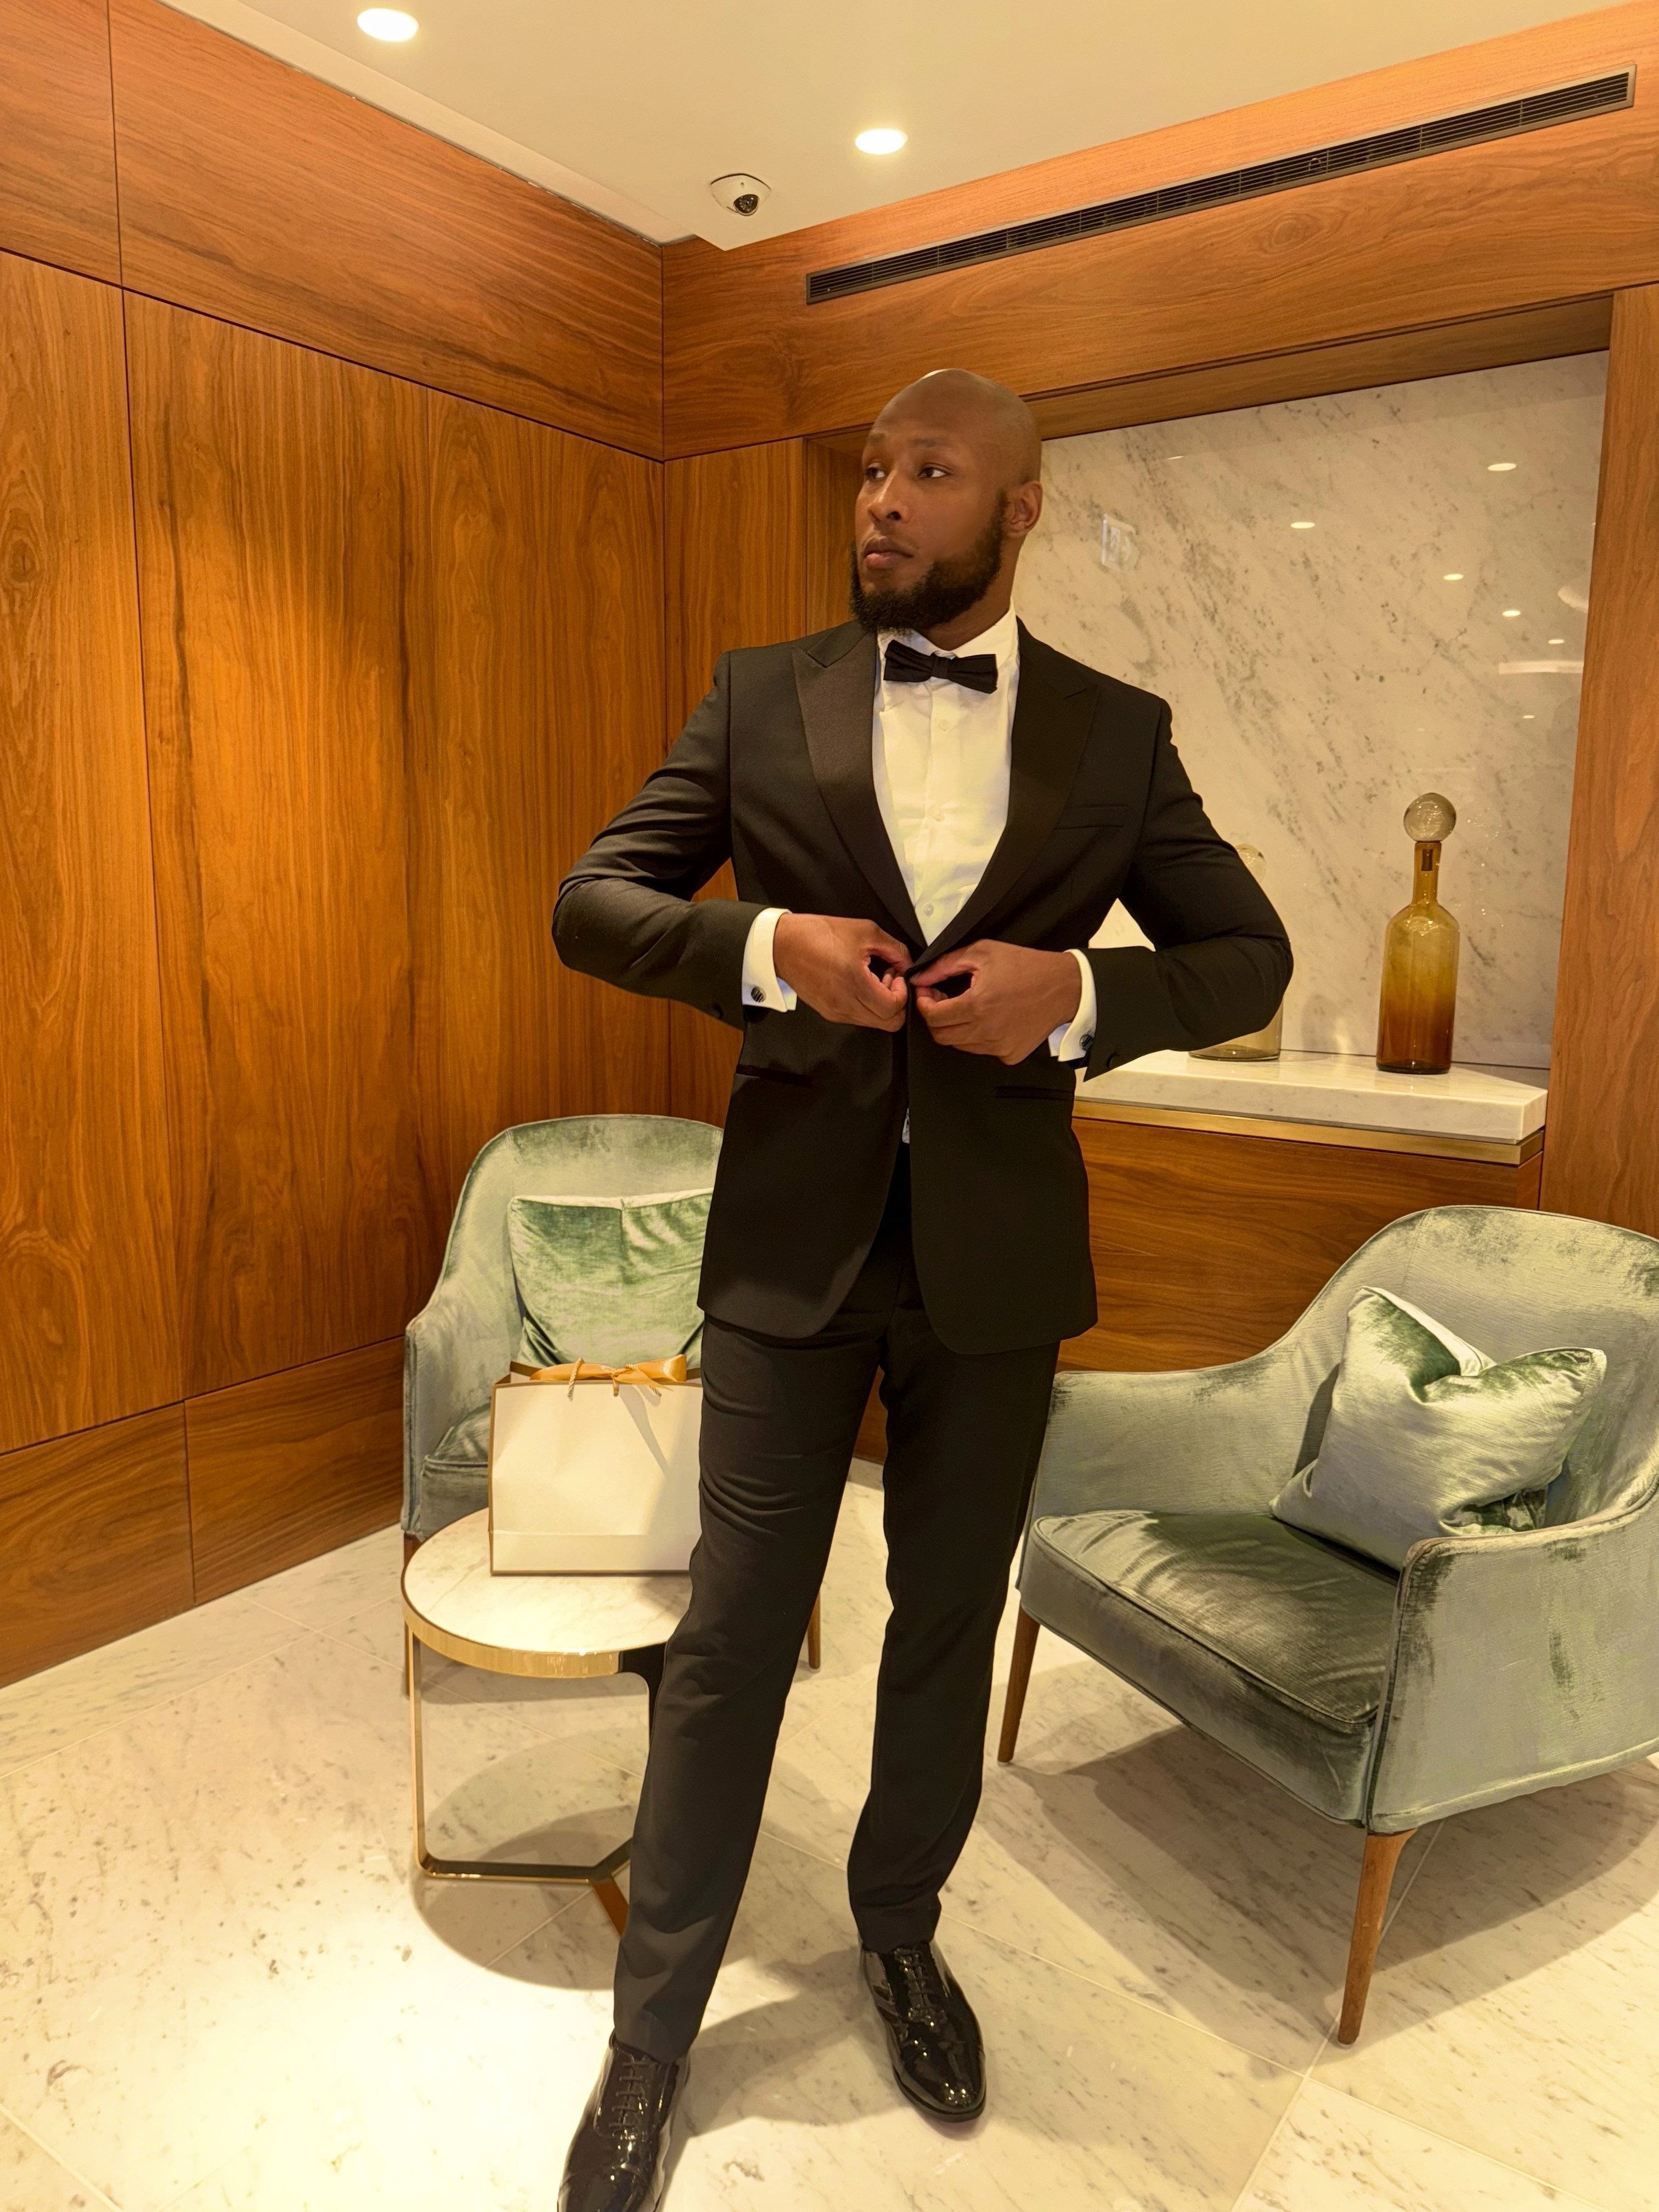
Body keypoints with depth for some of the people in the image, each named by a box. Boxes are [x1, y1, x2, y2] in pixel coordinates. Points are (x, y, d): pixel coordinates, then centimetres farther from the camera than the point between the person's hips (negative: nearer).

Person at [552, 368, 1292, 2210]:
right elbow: (592, 900, 1)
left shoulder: (1117, 733, 2)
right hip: (792, 1236, -1)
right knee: (731, 1632, 7)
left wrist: (1086, 990, -16)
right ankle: (655, 2027, 29)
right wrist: (762, 942, -19)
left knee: (950, 1615, 17)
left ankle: (901, 1928, 44)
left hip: (997, 1249, 1)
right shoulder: (761, 698, 2)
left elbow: (1248, 956, 5)